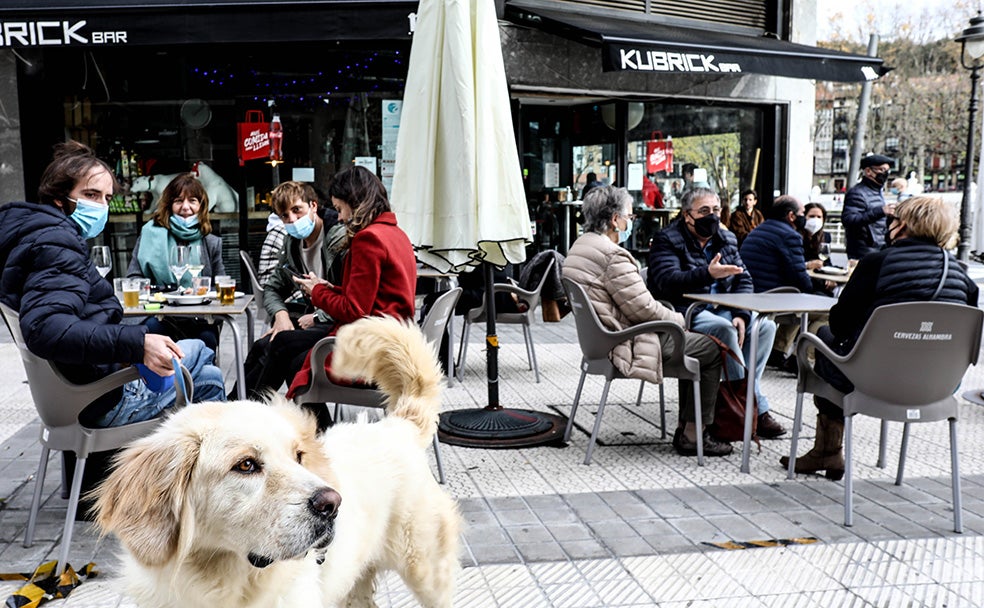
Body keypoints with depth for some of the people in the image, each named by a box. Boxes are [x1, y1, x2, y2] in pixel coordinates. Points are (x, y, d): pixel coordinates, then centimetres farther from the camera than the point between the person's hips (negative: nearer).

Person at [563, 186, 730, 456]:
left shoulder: (578, 247, 11)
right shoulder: (613, 256, -22)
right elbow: (642, 308, -21)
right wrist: (677, 319, -2)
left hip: (602, 339, 11)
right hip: (626, 345, -11)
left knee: (694, 342, 22)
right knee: (710, 349, 0)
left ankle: (685, 429, 22)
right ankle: (692, 436, 5)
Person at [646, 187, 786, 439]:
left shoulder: (726, 239, 14)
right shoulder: (666, 240, -6)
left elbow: (744, 279, 9)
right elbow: (668, 282, -22)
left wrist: (740, 314, -9)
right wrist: (707, 274, -36)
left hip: (720, 310, 7)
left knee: (765, 325, -14)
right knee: (723, 328, -32)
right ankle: (755, 410, -25)